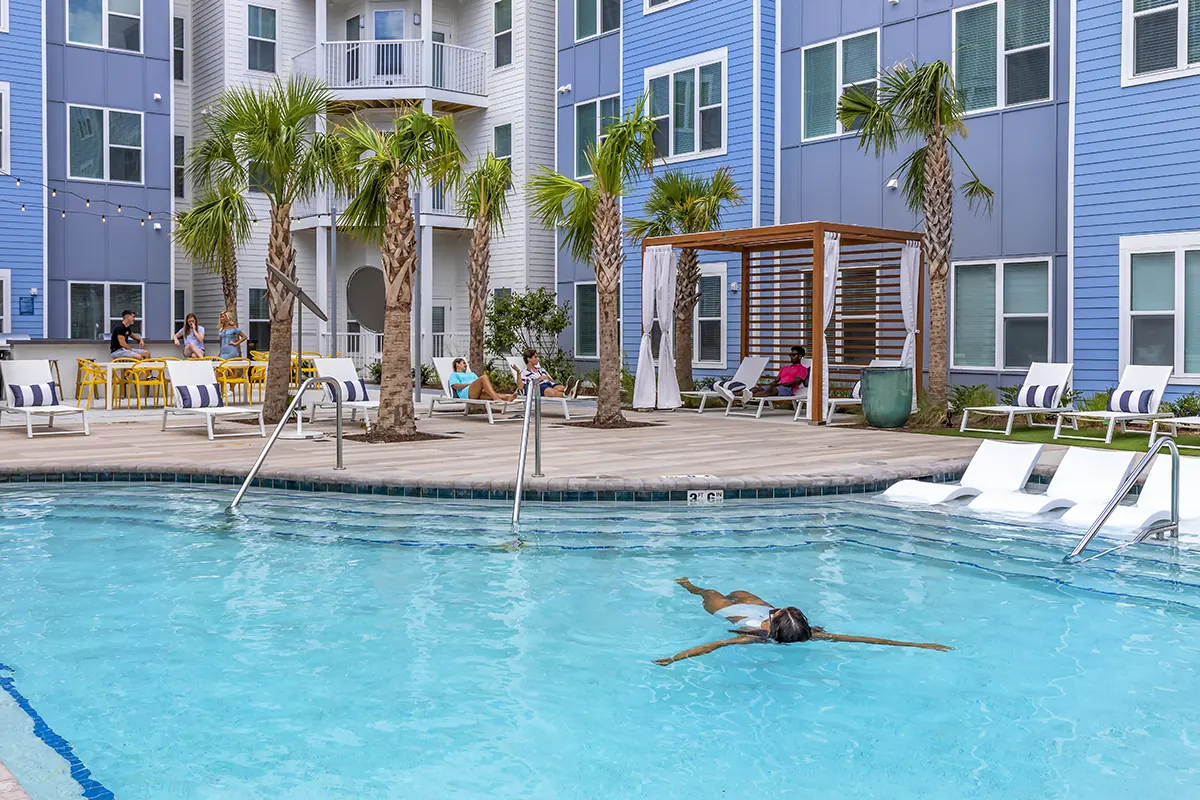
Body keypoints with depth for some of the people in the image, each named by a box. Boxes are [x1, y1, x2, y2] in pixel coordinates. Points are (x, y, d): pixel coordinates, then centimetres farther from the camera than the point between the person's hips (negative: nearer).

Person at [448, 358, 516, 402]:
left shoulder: (471, 374, 44)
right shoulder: (454, 374, 27)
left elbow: (479, 383, 27)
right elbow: (456, 386, 6)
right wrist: (470, 384, -3)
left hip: (479, 392, 5)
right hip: (466, 392, -5)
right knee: (484, 377, -32)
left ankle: (506, 397, -64)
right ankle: (496, 398, -55)